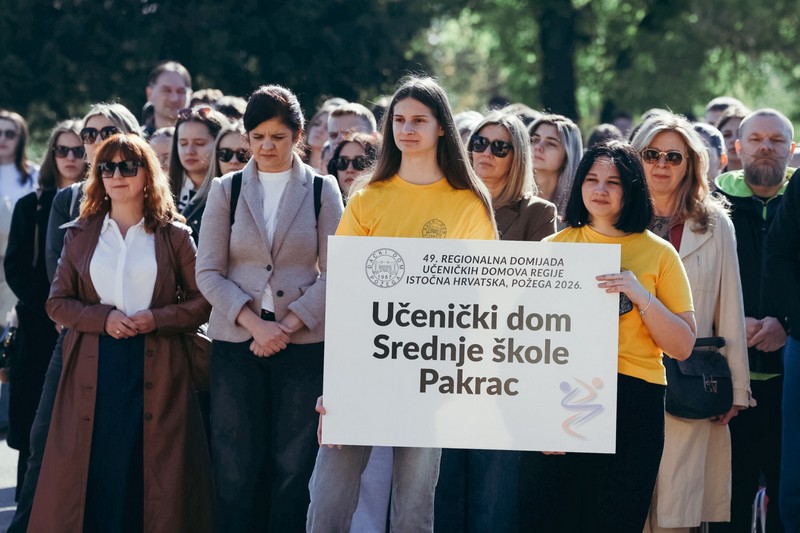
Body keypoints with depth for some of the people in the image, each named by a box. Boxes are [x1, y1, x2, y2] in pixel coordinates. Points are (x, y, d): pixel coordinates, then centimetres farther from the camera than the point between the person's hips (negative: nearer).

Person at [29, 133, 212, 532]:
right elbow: (57, 302, 8)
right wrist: (103, 317, -9)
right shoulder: (81, 234, 10)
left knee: (150, 471, -3)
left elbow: (203, 302, 4)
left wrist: (157, 318, -13)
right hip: (93, 368, 1)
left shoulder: (174, 236, 5)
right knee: (92, 476, -1)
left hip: (155, 368, -1)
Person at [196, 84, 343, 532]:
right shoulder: (226, 190, 7)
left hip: (303, 342, 0)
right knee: (237, 466, -1)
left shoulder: (322, 190, 5)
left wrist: (286, 326, -11)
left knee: (293, 466, 1)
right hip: (237, 342, 1)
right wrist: (254, 323, -11)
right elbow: (209, 273, 2)